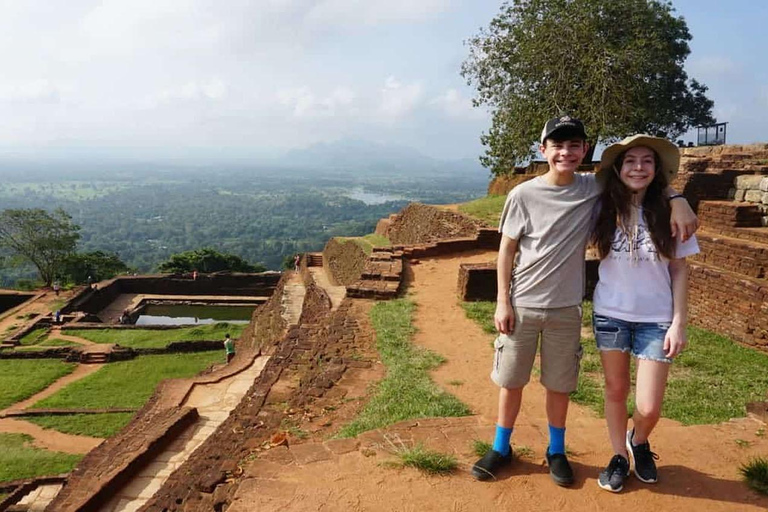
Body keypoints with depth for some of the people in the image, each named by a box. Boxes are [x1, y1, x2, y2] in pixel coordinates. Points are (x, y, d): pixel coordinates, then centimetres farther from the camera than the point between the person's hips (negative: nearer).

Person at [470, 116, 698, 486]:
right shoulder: (523, 195, -9)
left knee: (559, 384, 13)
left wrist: (678, 201, -9)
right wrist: (502, 302, -6)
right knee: (510, 381, 10)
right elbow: (506, 250, -3)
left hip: (566, 308, 1)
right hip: (521, 305, -1)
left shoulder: (595, 189, -3)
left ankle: (556, 451, 35)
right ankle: (501, 449, 30)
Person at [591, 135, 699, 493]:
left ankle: (638, 440, 33)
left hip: (656, 319, -1)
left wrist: (679, 323, -6)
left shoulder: (669, 212, -8)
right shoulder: (603, 209, -6)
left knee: (649, 408, -1)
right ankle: (620, 456, 36)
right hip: (610, 314, 1)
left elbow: (679, 270, -2)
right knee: (615, 390, 14)